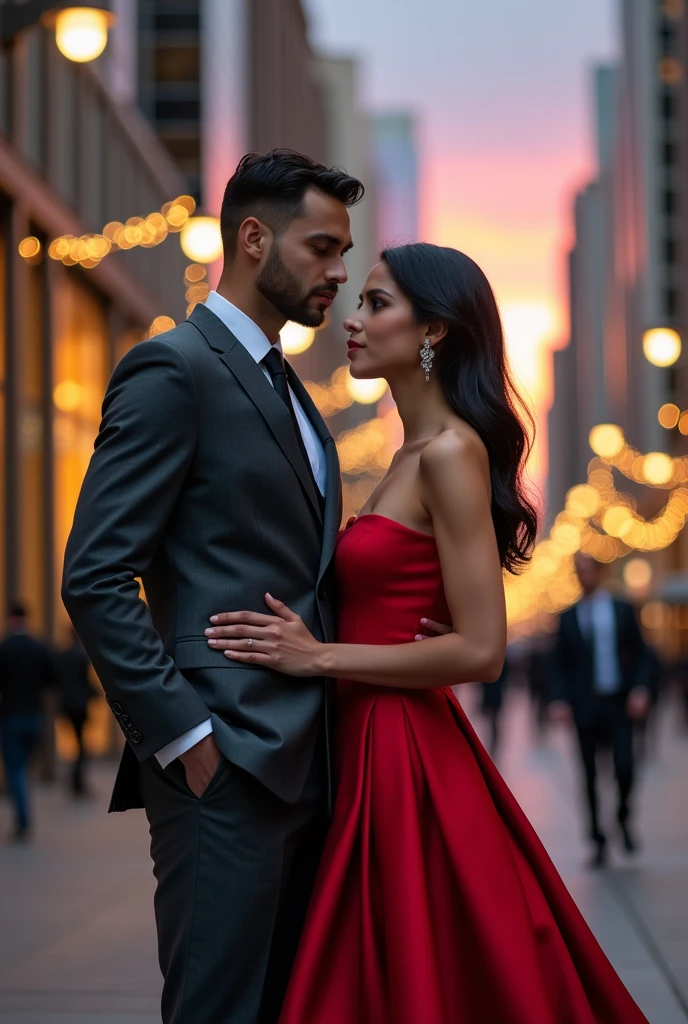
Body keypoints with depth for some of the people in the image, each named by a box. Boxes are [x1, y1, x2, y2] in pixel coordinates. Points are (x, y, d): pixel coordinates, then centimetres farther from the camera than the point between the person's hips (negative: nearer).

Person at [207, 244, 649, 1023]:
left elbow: (480, 650, -19)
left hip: (408, 759, -9)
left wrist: (320, 657, -15)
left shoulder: (452, 452, -14)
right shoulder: (413, 454, 13)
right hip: (373, 746, 9)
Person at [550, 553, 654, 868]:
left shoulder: (623, 610, 7)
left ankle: (623, 818, 16)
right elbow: (562, 665, 7)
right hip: (585, 707, 1)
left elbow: (641, 655, 6)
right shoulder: (568, 617, 9)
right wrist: (560, 700, -7)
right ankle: (598, 842, 11)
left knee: (625, 767, -13)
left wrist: (641, 689, -9)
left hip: (618, 703, -1)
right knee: (590, 777, 2)